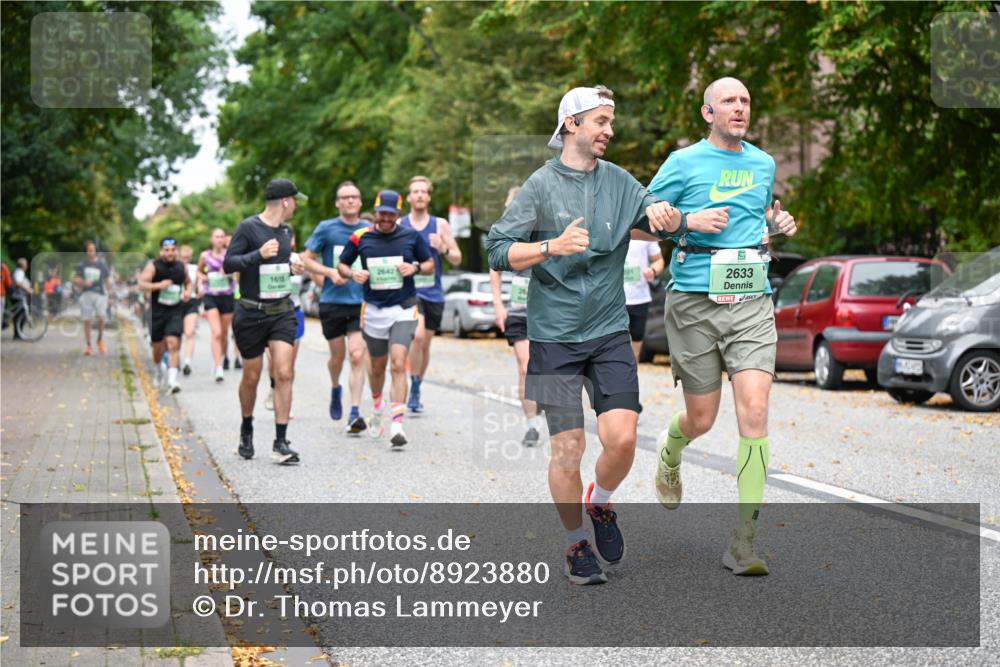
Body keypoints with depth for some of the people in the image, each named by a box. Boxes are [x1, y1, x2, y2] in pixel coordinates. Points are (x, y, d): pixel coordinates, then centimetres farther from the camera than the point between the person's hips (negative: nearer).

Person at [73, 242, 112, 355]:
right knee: (87, 320, 0)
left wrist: (108, 295, 9)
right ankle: (88, 346, 9)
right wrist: (83, 283, -18)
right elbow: (76, 280, 4)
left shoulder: (102, 263, 4)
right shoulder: (81, 264, 5)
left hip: (100, 294, -1)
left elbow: (107, 279, 11)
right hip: (86, 294, 1)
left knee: (101, 317, -16)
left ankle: (100, 340, 7)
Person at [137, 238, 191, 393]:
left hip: (175, 312, 1)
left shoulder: (181, 267, 5)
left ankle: (172, 380, -20)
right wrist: (159, 285, -27)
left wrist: (188, 291, 3)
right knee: (158, 346, 12)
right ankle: (158, 371, 41)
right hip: (157, 311, -1)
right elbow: (141, 284, -15)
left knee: (173, 343, -16)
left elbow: (188, 282, 24)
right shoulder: (153, 266, -6)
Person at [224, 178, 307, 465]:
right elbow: (228, 264, -14)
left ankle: (281, 442, -8)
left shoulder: (286, 230, 11)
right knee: (251, 377, 8)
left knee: (283, 373, -10)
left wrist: (291, 268, 7)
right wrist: (258, 254, -26)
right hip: (252, 313, -4)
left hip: (282, 311, 4)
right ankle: (246, 430, 33)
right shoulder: (248, 228, -10)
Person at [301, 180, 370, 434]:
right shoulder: (326, 228, 0)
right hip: (332, 301, 0)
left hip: (361, 301, 0)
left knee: (357, 355, -13)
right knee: (337, 356, 11)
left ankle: (355, 413, -13)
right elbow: (306, 259, 2)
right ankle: (335, 389, 44)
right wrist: (330, 272, -12)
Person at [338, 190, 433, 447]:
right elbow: (341, 265, 11)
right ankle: (376, 409, 41)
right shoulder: (360, 237, 0)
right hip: (373, 310, 2)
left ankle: (397, 424, -19)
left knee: (398, 365, -16)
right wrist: (353, 274, -11)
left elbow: (430, 265, 10)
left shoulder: (411, 236, 0)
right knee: (377, 367, 14)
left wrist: (415, 268, -11)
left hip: (403, 310, -2)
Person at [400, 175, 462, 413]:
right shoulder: (398, 226, 4)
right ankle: (414, 389, -11)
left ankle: (417, 391, 25)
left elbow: (457, 259, 7)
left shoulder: (440, 225, 6)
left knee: (425, 344, 9)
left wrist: (443, 249, -13)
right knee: (417, 335, -23)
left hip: (433, 293, 2)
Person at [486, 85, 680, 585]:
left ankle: (600, 504, 22)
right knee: (567, 447, -2)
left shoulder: (618, 181, 10)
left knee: (622, 436, -9)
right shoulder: (541, 185, -2)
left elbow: (661, 216, 2)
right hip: (554, 336, -3)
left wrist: (663, 213, -21)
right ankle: (576, 544, 18)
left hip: (610, 332, 3)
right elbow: (498, 251, -6)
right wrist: (552, 247, -21)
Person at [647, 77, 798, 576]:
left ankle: (744, 540, -10)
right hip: (694, 302, -2)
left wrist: (777, 224, 8)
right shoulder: (683, 163, 1)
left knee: (754, 411, -13)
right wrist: (690, 220, -13)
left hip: (752, 301, 2)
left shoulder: (764, 164, 14)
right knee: (701, 420, 6)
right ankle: (670, 452, 45)